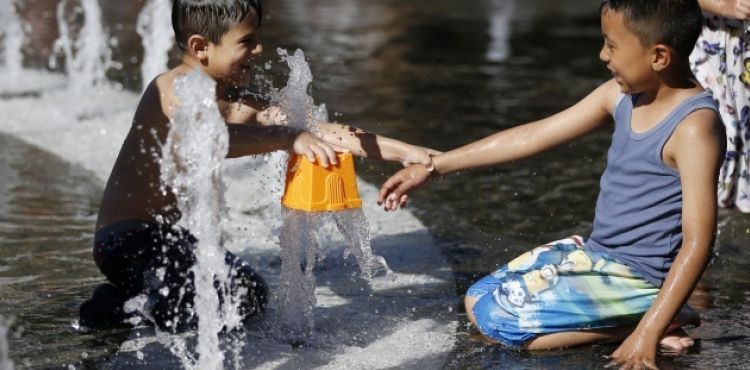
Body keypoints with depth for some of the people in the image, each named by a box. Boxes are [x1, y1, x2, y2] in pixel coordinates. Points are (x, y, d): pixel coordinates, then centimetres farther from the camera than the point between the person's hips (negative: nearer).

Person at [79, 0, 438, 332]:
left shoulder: (240, 105, 6)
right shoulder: (172, 89, -18)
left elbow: (323, 133, 2)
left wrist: (405, 151, -4)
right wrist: (287, 137, -46)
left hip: (170, 238, 9)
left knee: (251, 298, 22)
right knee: (243, 291, -22)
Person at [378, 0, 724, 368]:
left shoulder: (694, 127, -24)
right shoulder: (621, 95, 0)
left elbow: (698, 243, -26)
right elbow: (530, 137, 6)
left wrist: (648, 333, -29)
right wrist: (434, 167, 8)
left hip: (636, 278, -9)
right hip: (595, 253, 9)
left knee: (497, 318, -15)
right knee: (478, 301, 14)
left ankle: (649, 323, -7)